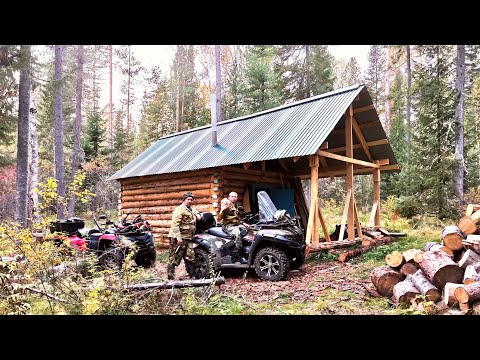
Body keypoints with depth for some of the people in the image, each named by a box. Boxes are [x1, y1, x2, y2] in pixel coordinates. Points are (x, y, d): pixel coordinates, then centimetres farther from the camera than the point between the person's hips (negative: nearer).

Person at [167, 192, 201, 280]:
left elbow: (197, 213, 43)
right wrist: (178, 237, -27)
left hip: (188, 239, 9)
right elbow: (175, 224, -20)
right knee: (174, 259, -5)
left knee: (190, 258, 12)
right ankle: (170, 278, -1)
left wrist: (198, 215, 18)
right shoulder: (180, 209, -11)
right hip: (179, 238, -9)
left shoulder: (192, 210, 19)